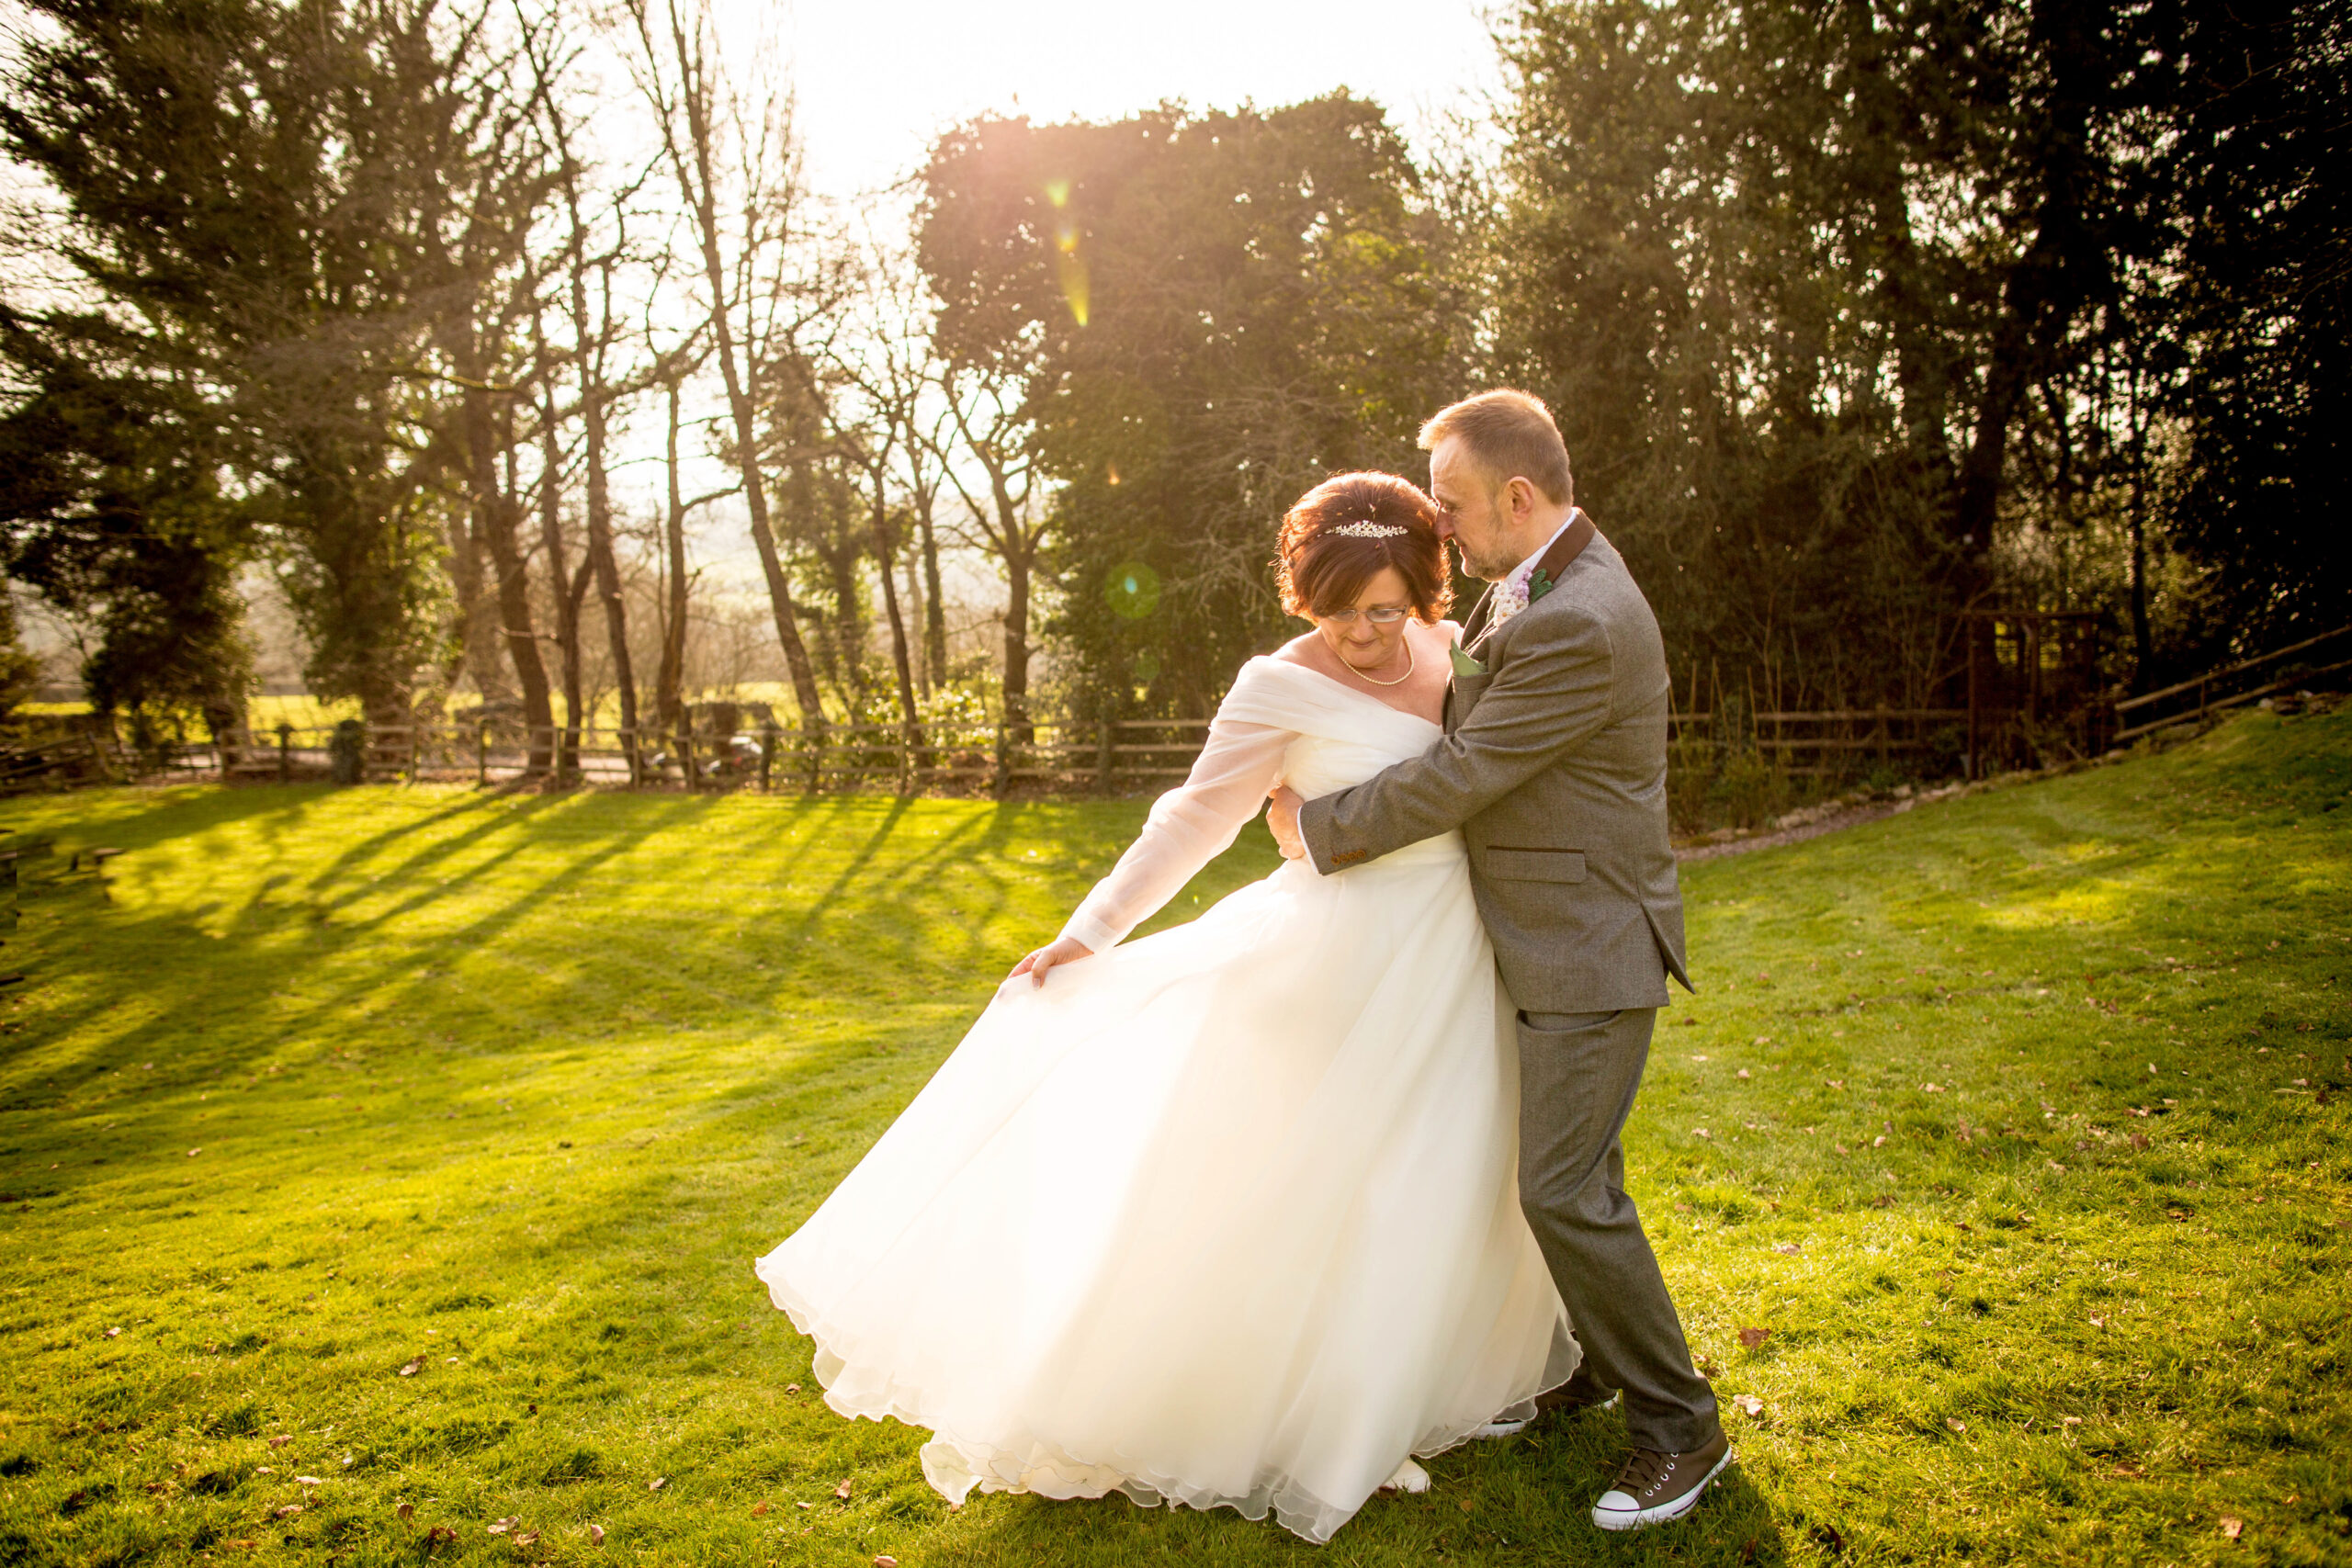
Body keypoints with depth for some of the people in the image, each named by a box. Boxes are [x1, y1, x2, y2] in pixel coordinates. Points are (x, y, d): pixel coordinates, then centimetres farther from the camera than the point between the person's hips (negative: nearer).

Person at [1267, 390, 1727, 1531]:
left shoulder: (1578, 627, -26)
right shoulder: (1531, 581, 7)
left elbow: (1457, 776, -21)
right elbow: (1474, 722, 20)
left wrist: (1319, 828, -9)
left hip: (1589, 948, -10)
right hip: (1545, 937, 10)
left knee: (1565, 1190, -6)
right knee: (1562, 1169, 19)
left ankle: (1678, 1427, 11)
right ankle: (1586, 1361, 37)